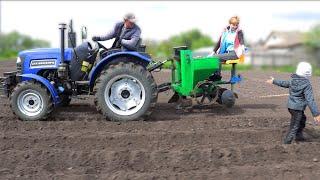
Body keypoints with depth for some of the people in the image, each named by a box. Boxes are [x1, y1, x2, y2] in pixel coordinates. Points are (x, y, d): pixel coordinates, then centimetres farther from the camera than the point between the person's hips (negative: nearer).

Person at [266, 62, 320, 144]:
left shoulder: (293, 80, 0)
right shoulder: (307, 85, -22)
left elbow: (284, 83, 19)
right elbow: (310, 100, -25)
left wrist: (274, 81, 40)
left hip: (291, 105, 8)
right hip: (297, 108, -8)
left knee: (302, 119, 30)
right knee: (294, 127, 2)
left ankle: (299, 136, 41)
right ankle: (287, 142, 5)